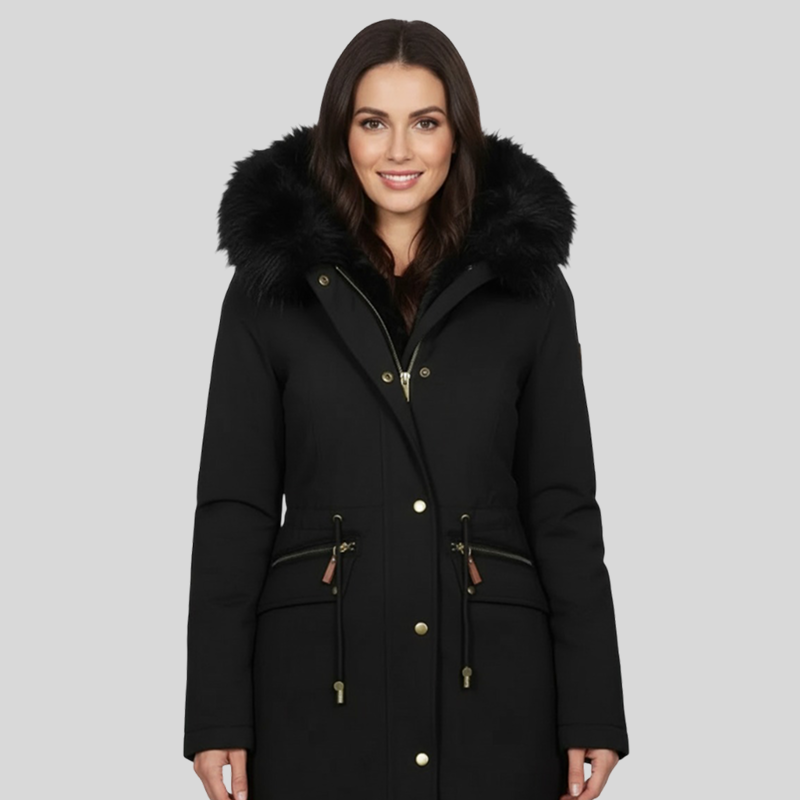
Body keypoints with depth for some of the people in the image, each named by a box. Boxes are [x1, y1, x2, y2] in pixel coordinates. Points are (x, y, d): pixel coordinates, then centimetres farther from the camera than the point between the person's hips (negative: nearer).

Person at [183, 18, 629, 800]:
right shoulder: (272, 281, 2)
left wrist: (591, 711, -1)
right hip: (321, 677, 0)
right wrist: (218, 715, -3)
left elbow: (563, 506, 4)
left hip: (491, 677, 1)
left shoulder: (527, 283, 4)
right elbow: (233, 507, 2)